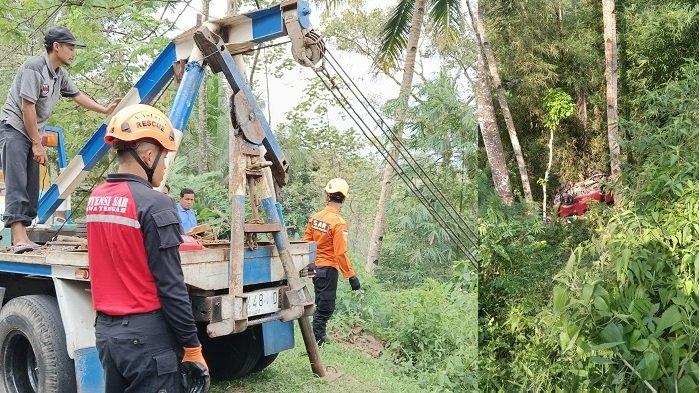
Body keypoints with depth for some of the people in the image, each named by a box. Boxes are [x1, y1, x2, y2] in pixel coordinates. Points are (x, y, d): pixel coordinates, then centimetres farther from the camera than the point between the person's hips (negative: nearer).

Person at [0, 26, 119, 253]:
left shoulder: (60, 75, 11)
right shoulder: (34, 68, -15)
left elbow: (77, 95, 24)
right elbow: (27, 107, -18)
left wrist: (105, 110, 26)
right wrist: (37, 143, -16)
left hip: (32, 133, 9)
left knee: (31, 187, 3)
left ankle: (23, 238, 4)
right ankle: (18, 238, -22)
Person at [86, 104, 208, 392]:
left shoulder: (96, 199, 6)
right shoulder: (154, 203, -17)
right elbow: (171, 286, -18)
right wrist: (192, 347, -11)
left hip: (104, 328, 8)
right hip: (144, 335, -8)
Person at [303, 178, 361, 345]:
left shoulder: (315, 217, 1)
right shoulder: (339, 223, -19)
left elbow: (306, 243, 7)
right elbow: (340, 254, -22)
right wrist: (351, 276, -16)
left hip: (314, 267, 7)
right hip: (329, 268, -7)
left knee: (321, 304, 20)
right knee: (325, 307, 4)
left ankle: (318, 337, 30)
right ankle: (317, 340, 9)